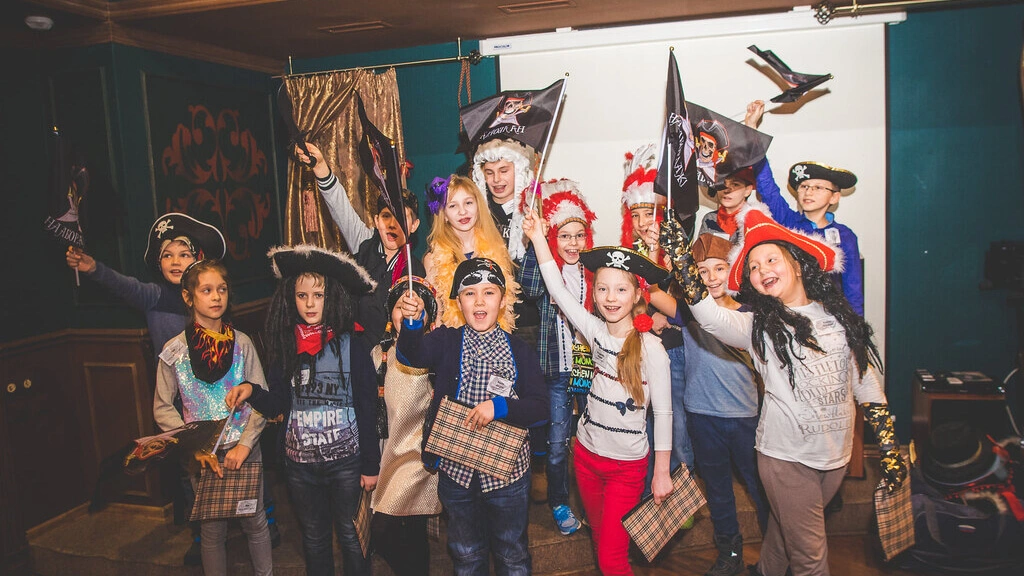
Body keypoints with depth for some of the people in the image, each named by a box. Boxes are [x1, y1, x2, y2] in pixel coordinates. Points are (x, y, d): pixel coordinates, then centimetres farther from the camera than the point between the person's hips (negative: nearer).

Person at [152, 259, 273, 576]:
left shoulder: (242, 344, -3)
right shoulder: (174, 351, -5)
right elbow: (163, 409, -1)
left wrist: (245, 444, -12)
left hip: (245, 450, 1)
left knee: (255, 522, 10)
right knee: (213, 529, 11)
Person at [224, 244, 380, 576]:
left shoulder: (352, 345, -10)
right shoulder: (285, 347, 1)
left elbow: (368, 409, -8)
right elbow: (279, 405, 4)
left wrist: (370, 465, -7)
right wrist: (251, 392, -16)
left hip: (345, 460, -3)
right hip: (300, 463, 3)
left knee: (350, 535, 10)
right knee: (313, 537, 19)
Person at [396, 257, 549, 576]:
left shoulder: (520, 351, -5)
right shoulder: (446, 341, -4)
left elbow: (541, 408, -9)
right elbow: (412, 355, -25)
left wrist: (499, 406, -26)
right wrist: (412, 322, -45)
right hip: (455, 469, 1)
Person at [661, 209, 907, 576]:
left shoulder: (839, 316, 1)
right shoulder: (758, 326, -8)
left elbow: (866, 381, 7)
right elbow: (709, 315, -27)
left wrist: (890, 448, 7)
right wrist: (680, 255, -35)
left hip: (837, 453, 3)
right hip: (786, 454, -3)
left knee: (787, 529, 21)